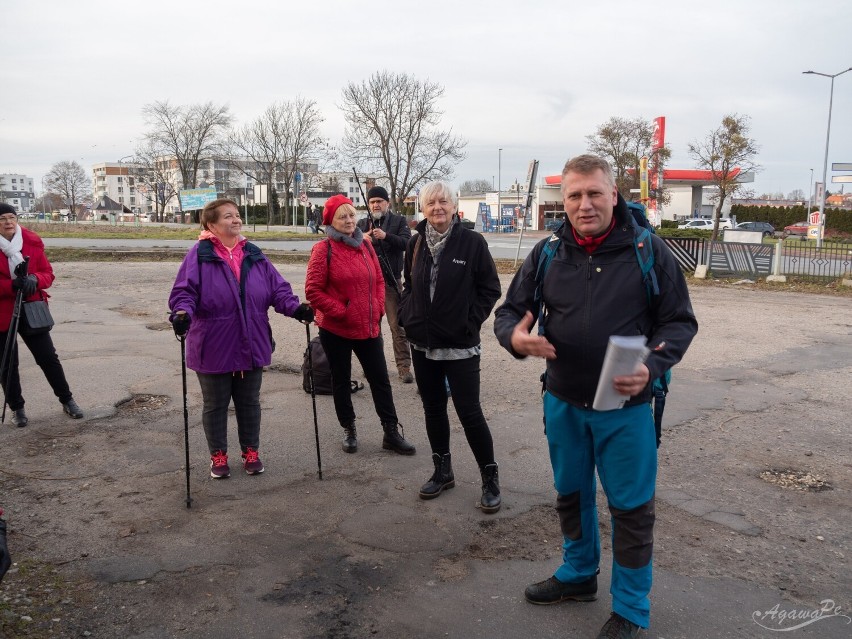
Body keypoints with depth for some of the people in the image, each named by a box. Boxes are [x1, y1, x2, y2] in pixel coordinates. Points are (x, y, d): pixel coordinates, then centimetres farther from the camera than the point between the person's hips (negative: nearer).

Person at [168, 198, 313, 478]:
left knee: (249, 402, 15)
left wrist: (295, 307, -15)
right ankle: (218, 455, 29)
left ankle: (251, 452, 32)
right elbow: (184, 291, -14)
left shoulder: (254, 256, 5)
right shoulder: (199, 255, -8)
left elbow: (277, 289, 2)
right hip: (214, 349, -3)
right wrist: (183, 312, -34)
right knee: (215, 404, 12)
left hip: (251, 347, 4)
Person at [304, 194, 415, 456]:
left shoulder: (365, 245, 6)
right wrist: (340, 311, -13)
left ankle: (391, 432, 17)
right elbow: (313, 290, -12)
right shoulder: (324, 249, -10)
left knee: (380, 379, 7)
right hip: (336, 329, -4)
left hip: (369, 327, 4)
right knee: (341, 380, 11)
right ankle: (348, 430, 28)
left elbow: (378, 280, 13)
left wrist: (378, 309, 1)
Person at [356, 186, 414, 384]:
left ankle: (404, 366, 0)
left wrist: (386, 236, -28)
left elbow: (406, 243, -12)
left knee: (398, 325, -4)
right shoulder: (362, 224, 11)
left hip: (391, 280, -3)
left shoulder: (399, 221, 3)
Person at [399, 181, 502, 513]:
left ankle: (490, 478, 14)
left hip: (460, 346, -5)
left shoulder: (472, 242, -10)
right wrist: (406, 314, 4)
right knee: (433, 409, 15)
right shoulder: (416, 243, 5)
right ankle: (442, 471, 31)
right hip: (422, 343, 5)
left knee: (469, 412, -3)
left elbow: (490, 288, -6)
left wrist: (471, 321, -11)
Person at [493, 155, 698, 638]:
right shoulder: (548, 253, -2)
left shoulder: (648, 250, -10)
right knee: (571, 495, 21)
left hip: (626, 407, -3)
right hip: (563, 403, 4)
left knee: (631, 508, 9)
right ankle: (578, 574, 45)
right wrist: (516, 336, -22)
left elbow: (680, 321, -6)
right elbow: (510, 311, 2)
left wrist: (652, 368, -25)